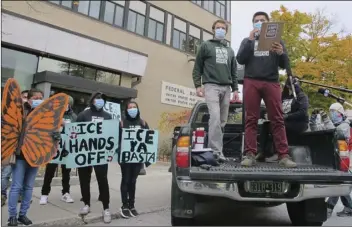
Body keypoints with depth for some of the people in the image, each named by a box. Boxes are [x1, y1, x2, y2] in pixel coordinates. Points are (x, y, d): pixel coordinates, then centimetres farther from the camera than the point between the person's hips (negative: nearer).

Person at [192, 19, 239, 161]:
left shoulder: (230, 51, 24)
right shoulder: (206, 46, 11)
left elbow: (234, 72, 22)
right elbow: (197, 67, 5)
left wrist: (235, 89, 11)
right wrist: (198, 85, -6)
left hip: (226, 88, 5)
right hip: (211, 86, -5)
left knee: (222, 121, 2)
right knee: (215, 118, -20)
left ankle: (212, 150, 9)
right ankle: (216, 151, -19)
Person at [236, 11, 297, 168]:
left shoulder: (276, 40, 19)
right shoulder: (247, 41, 20)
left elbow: (284, 64, 11)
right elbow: (240, 60, 3)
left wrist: (281, 53, -11)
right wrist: (250, 40, -6)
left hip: (272, 82, 0)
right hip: (251, 82, 0)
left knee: (277, 120, -5)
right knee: (251, 120, -4)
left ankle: (283, 156, -6)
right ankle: (250, 154, -6)